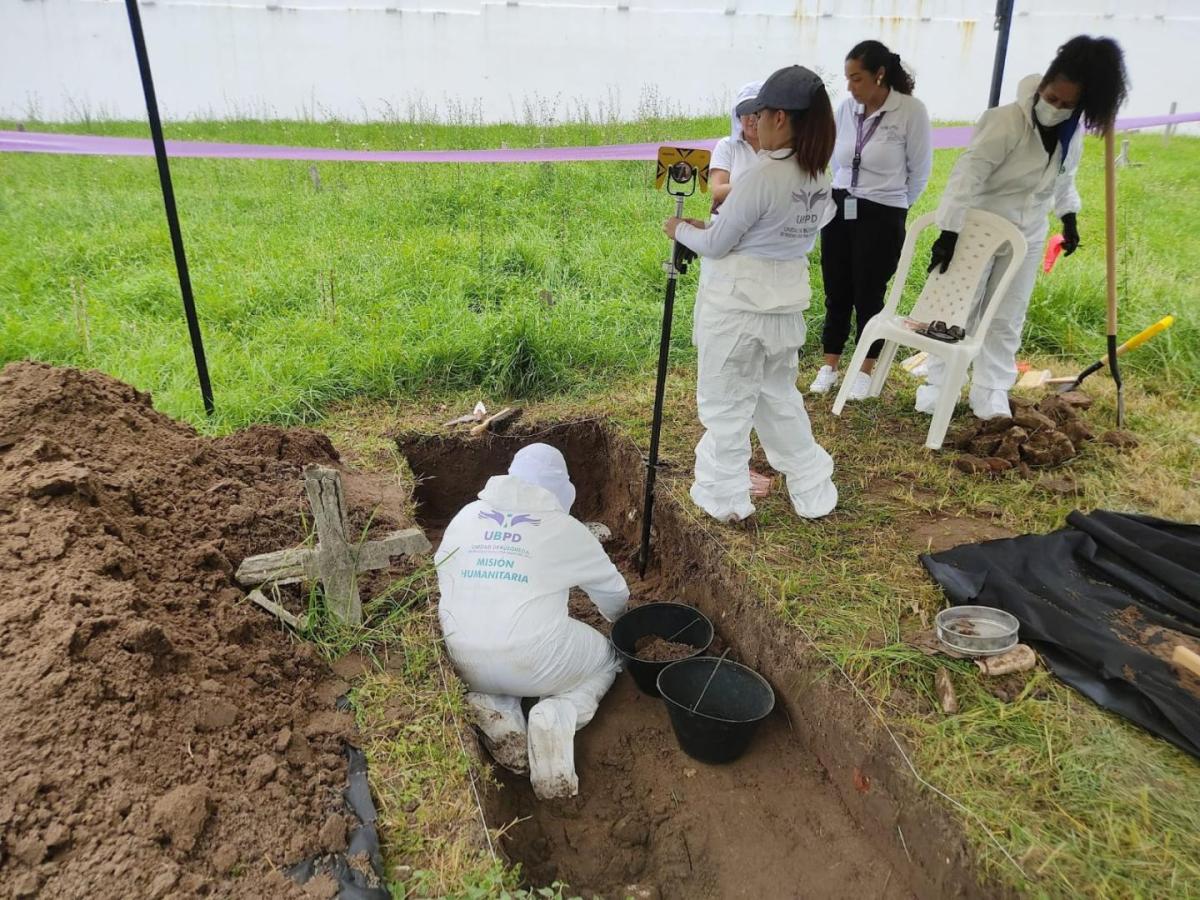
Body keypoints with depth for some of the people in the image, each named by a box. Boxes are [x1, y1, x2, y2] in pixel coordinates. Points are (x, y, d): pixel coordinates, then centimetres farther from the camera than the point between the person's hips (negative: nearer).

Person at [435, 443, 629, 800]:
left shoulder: (466, 516, 11)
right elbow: (614, 593, 15)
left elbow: (441, 577, 17)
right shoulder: (566, 528, 4)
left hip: (467, 665, 3)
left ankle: (495, 708, 6)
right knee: (607, 657, 25)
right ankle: (559, 715, -5)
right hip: (536, 663, -3)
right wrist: (618, 621, 38)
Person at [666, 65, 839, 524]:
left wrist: (681, 229, 6)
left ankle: (725, 498, 23)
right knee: (780, 397, 23)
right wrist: (708, 225, 13)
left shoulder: (761, 175, -20)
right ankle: (812, 492, 30)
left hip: (736, 305, -7)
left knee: (726, 404, 9)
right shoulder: (820, 180, 5)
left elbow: (715, 245, -13)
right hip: (786, 304, 8)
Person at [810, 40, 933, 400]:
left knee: (868, 295, 5)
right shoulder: (846, 108, -1)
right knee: (836, 292, 9)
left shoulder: (911, 111, -13)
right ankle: (829, 366, 23)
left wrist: (893, 205, 9)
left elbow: (920, 171, -2)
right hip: (839, 209, 4)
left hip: (882, 216, -4)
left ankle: (866, 370, 22)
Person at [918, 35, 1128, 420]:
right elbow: (969, 172, -30)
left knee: (1007, 318, 8)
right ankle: (937, 384, 16)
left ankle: (991, 395, 16)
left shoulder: (1073, 130, -4)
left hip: (1028, 234, 6)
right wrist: (950, 231, -36)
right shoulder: (1008, 120, -25)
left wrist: (1069, 216, 14)